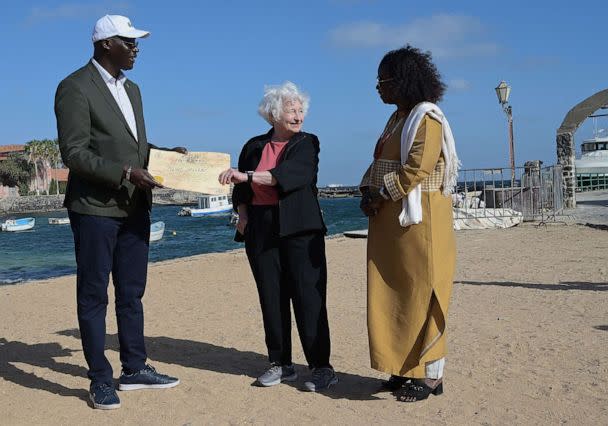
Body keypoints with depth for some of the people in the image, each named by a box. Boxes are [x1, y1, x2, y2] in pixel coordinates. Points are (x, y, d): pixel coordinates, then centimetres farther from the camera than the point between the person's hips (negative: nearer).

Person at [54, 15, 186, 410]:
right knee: (94, 295, 2)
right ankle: (100, 380, 11)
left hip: (134, 207, 8)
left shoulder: (131, 89, 15)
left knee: (132, 292, 14)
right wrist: (125, 173, -23)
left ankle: (134, 369, 25)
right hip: (96, 208, -8)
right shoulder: (75, 87, -10)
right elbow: (74, 152, -17)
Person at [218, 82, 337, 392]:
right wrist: (243, 216, 0)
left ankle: (322, 367, -3)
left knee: (308, 297, -8)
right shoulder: (254, 146, 12)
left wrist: (246, 176, -26)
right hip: (261, 230, 4)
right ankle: (281, 364, 15)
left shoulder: (307, 143, 1)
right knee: (271, 298, 5)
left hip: (299, 229, -4)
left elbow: (290, 174, -18)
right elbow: (241, 191, 18)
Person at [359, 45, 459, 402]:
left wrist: (381, 196, -16)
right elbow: (379, 163, 16)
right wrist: (367, 192, -1)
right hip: (390, 219, 9)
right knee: (394, 293, 10)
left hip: (418, 219, -9)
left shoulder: (427, 118, -11)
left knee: (421, 294, -4)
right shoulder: (398, 118, 17)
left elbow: (419, 167, -22)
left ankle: (431, 375, 6)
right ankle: (406, 368, 20)